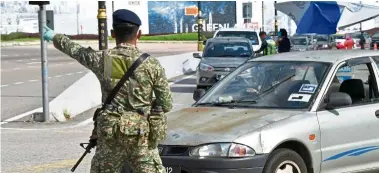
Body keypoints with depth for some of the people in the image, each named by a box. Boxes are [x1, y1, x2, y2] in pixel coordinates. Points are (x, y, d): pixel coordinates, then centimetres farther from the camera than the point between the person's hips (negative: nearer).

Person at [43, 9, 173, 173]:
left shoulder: (102, 59, -1)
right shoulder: (152, 64, -5)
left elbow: (74, 50, 19)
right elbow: (166, 105, -2)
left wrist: (55, 37, 39)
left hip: (110, 134, 2)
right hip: (142, 136, -1)